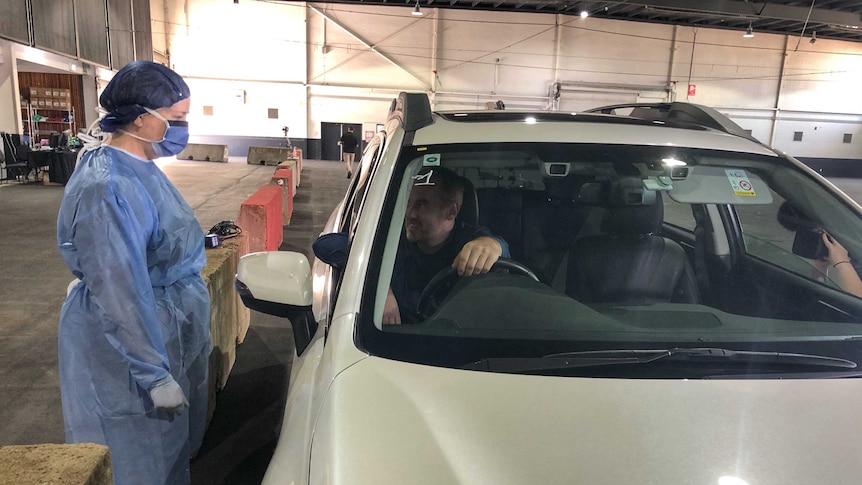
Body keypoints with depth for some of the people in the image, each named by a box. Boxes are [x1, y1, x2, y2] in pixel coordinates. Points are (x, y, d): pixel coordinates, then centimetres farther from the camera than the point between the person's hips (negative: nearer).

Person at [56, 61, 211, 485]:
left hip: (170, 333, 9)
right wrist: (155, 375, -25)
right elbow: (120, 294, -28)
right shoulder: (108, 189, -27)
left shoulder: (139, 167, 4)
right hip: (126, 353, -9)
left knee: (174, 444, 24)